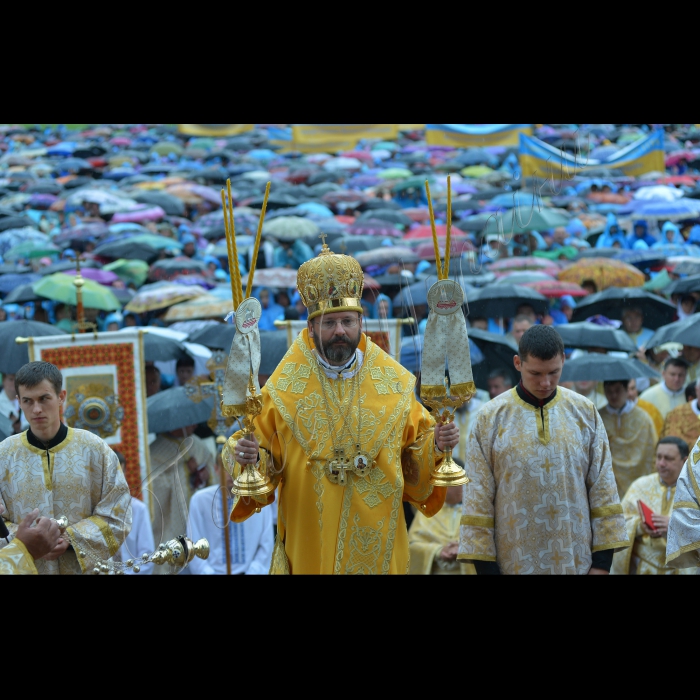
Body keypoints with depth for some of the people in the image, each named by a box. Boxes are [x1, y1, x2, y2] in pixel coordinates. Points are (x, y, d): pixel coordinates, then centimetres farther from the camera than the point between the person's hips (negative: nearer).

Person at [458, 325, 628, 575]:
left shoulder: (585, 413, 2)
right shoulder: (489, 418, -3)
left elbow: (603, 491, 3)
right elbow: (478, 499, -2)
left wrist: (602, 561, -2)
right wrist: (485, 566, -6)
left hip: (577, 562, 1)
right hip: (516, 563, -1)